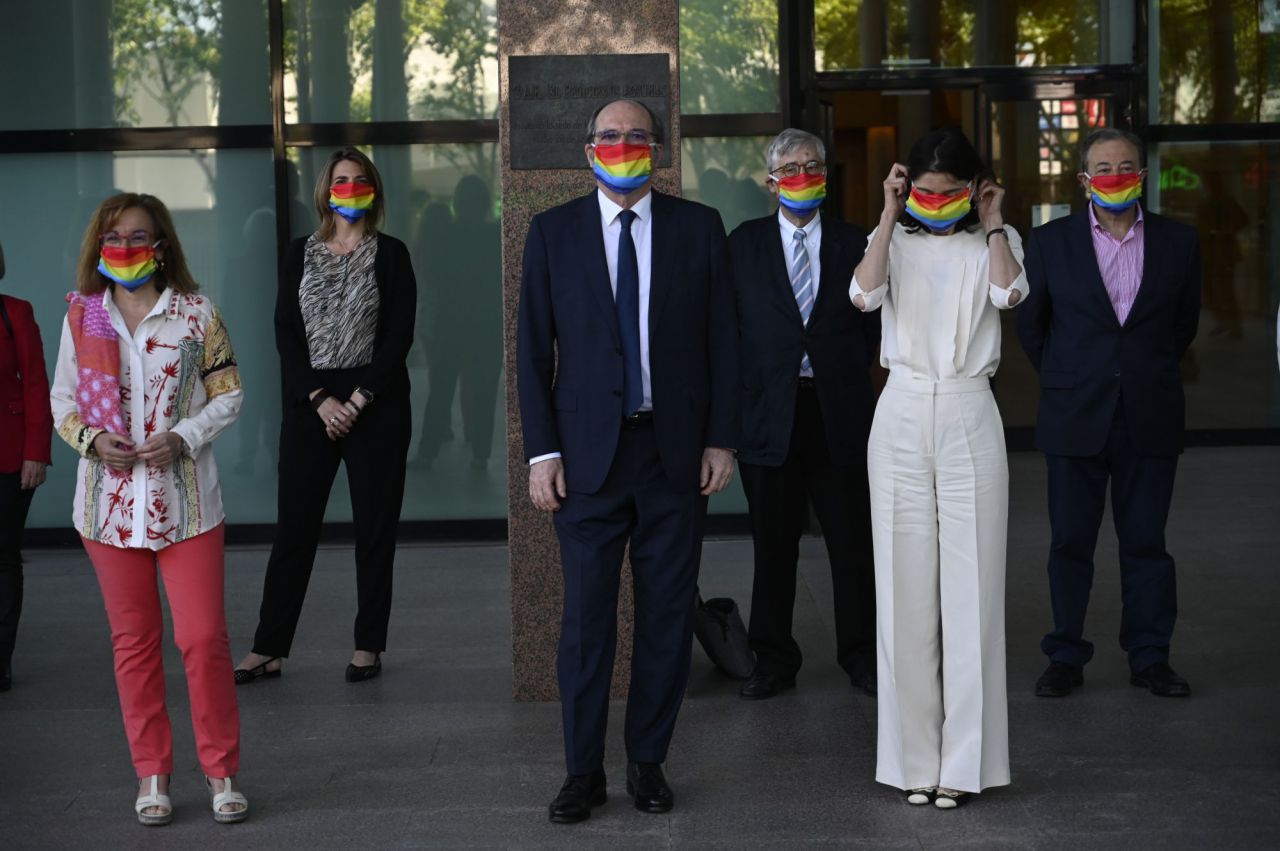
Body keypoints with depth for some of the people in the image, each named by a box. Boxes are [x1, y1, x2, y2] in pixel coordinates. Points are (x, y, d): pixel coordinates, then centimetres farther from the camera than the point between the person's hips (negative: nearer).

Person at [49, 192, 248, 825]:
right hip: (111, 501, 2)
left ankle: (221, 772, 9)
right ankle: (152, 774, 19)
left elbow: (229, 394, 1)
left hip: (185, 501, -2)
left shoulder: (197, 314, 0)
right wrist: (91, 440, -9)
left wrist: (182, 438, -14)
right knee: (133, 641, 9)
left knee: (203, 637, -5)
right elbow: (63, 400, 10)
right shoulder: (81, 317, 6)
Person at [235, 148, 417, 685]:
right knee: (294, 527, 1)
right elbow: (286, 333, 3)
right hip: (309, 405, 2)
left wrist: (360, 399, -12)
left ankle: (369, 646, 11)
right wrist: (319, 400, -9)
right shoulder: (300, 254, 8)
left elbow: (400, 334, -4)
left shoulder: (390, 254, 2)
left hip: (376, 405, -1)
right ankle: (268, 649, 5)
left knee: (375, 528, 3)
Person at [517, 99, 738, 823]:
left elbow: (722, 340, 5)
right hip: (589, 451, -1)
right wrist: (542, 450, -3)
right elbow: (534, 348, 3)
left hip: (677, 451, 1)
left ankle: (649, 760, 18)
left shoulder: (699, 227, 5)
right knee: (586, 615, 1)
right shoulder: (554, 232, 4)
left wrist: (721, 439, -1)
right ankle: (584, 769, 12)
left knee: (669, 613, 6)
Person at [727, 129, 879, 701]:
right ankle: (774, 661, 17)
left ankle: (861, 655, 18)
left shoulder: (854, 244, 7)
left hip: (839, 412, 0)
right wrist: (748, 378, -2)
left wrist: (847, 373, 0)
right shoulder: (743, 243, 7)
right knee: (773, 545, 7)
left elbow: (873, 323, 8)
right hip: (768, 412, 0)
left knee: (853, 542, 5)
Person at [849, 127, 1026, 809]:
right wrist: (890, 215, -7)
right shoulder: (893, 240, 9)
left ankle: (962, 761, 5)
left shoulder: (993, 241, 8)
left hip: (968, 419, -1)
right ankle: (913, 758, 9)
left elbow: (1010, 292, -14)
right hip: (902, 416, 1)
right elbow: (864, 295, -12)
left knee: (969, 587, -2)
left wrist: (992, 221, -4)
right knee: (906, 589, 2)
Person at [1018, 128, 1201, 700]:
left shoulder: (1178, 242, 4)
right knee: (1070, 542, 4)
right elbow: (1031, 324, 10)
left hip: (1150, 419, 1)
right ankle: (1065, 657, 13)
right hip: (1075, 418, -1)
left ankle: (1150, 657, 16)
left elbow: (1184, 321, 15)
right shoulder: (1051, 242, 1)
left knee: (1145, 542, 6)